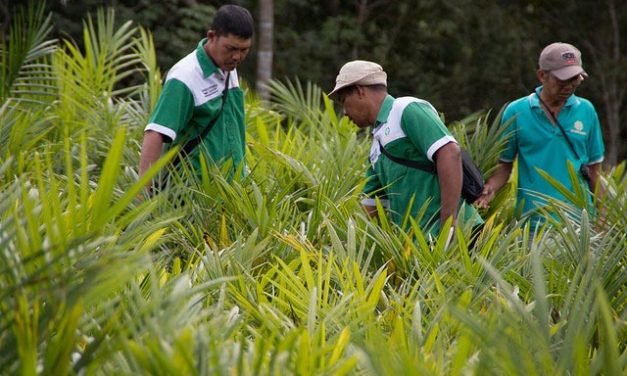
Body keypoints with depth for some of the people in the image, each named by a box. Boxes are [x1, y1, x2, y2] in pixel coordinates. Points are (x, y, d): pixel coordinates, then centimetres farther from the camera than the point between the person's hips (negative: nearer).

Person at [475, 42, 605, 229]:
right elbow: (504, 165, 8)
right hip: (533, 221, -1)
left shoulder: (586, 111, 5)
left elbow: (594, 169, 11)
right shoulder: (516, 112, 0)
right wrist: (490, 188, -12)